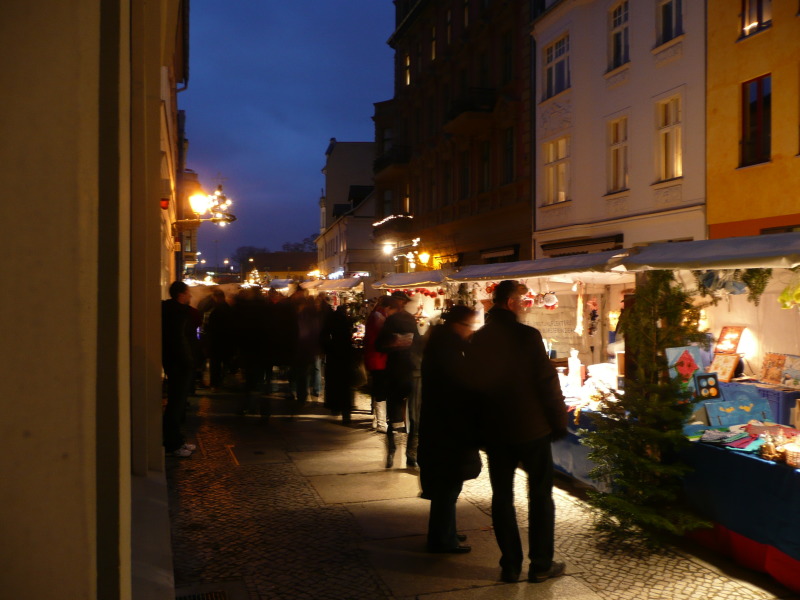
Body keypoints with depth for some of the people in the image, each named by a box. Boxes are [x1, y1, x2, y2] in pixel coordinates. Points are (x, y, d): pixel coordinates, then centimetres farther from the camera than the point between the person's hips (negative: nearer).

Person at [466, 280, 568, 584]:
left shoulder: (477, 340, 0)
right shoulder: (527, 335, -15)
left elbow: (473, 384, 6)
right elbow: (547, 382, -14)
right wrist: (559, 422, -2)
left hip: (495, 431, 4)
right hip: (532, 428, -4)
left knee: (502, 497, 12)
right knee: (540, 496, 10)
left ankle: (510, 565, 18)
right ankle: (541, 565, 16)